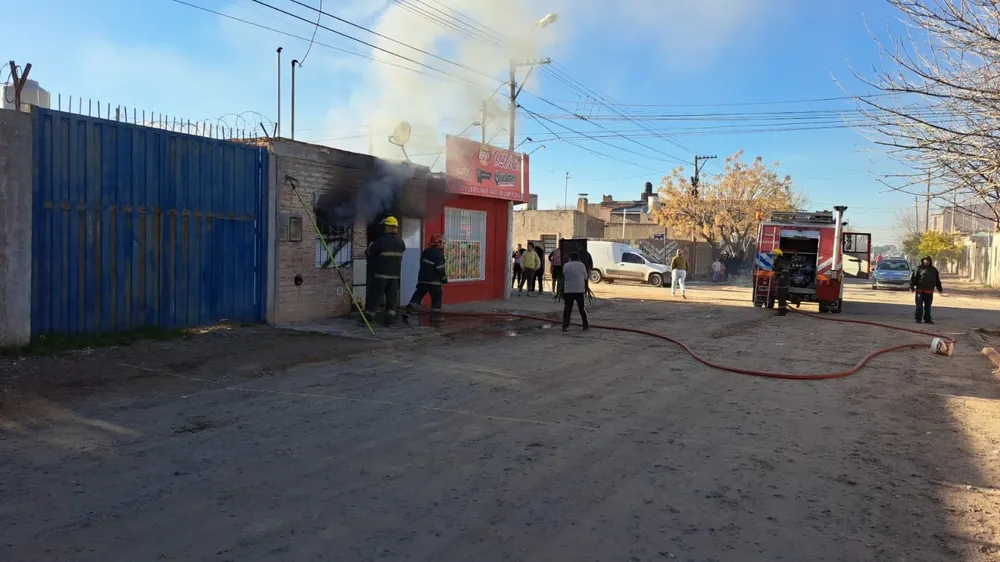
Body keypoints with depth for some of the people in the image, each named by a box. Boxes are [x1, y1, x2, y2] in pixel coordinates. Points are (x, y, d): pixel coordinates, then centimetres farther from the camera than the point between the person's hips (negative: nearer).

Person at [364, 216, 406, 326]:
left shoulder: (382, 240, -14)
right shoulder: (400, 242, 4)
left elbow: (369, 252, -4)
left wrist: (370, 246, 18)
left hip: (381, 273, -5)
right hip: (395, 274, 5)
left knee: (375, 296, 0)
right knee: (392, 297, 9)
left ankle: (367, 318, 3)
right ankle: (390, 320, 7)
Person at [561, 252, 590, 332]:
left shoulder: (565, 265, 2)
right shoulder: (581, 265, -1)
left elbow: (564, 277, 9)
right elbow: (585, 277, 7)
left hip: (568, 290, 0)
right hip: (579, 290, 0)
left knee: (567, 308, 3)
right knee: (582, 308, 12)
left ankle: (565, 326, -3)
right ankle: (586, 325, 19)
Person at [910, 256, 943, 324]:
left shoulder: (934, 270, 15)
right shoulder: (919, 268, 0)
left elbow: (937, 280, 21)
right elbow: (913, 278, -4)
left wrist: (939, 289, 19)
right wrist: (911, 287, -10)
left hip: (929, 291, 4)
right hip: (920, 290, -4)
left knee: (928, 305, 9)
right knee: (919, 305, -4)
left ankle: (927, 319, 15)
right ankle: (918, 319, 0)